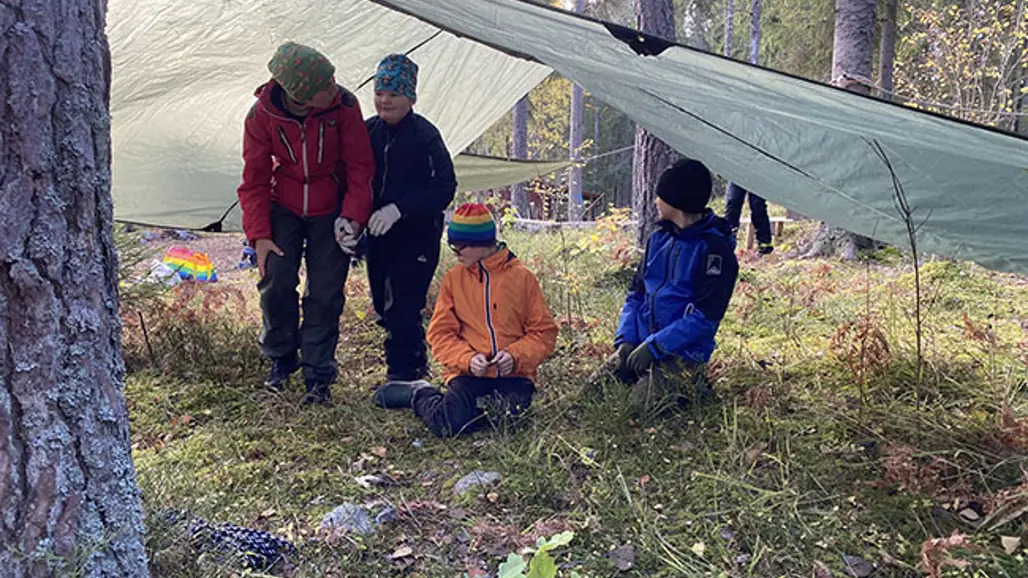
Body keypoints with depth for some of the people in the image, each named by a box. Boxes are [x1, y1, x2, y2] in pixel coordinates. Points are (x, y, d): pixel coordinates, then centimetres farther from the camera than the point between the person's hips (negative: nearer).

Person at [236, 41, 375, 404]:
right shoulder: (262, 115, -15)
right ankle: (280, 361, 16)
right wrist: (259, 235, -9)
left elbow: (360, 166, -8)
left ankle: (318, 377, 9)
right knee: (276, 281, -8)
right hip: (284, 208, 1)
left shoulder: (343, 105, -18)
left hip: (330, 211, -1)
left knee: (325, 293, -2)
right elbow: (254, 178, -5)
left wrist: (353, 216, -15)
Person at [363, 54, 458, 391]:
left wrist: (399, 208, -22)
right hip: (378, 234, 6)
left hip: (418, 234, -6)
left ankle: (402, 375, 4)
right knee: (384, 306, 12)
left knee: (403, 306, -8)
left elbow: (445, 187, -14)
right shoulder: (368, 131, 5)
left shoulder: (425, 135, -11)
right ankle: (416, 367, 29)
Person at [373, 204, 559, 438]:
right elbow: (440, 333, 5)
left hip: (514, 375, 0)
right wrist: (467, 359, -13)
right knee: (447, 424, -23)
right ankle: (420, 394, 8)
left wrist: (515, 356, -14)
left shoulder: (521, 277, 2)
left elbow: (544, 331, 4)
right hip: (469, 373, 0)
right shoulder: (454, 278, 6)